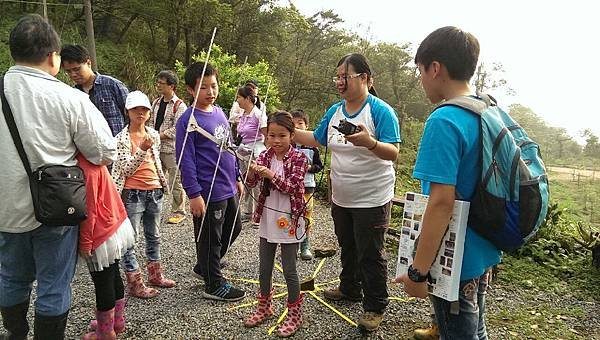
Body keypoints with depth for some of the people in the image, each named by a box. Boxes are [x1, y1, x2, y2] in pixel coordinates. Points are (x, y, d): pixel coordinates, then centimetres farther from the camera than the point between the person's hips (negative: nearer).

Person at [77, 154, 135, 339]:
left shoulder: (85, 165, -24)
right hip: (115, 225, 9)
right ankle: (117, 321, 39)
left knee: (102, 284, 7)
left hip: (102, 234, -9)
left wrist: (85, 241, -15)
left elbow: (89, 207, -23)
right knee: (113, 277, 22)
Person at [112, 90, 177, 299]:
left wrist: (163, 182, 21)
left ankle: (155, 275, 31)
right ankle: (134, 283, 11)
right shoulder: (122, 138, -10)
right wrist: (142, 149, -27)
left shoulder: (154, 135, 8)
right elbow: (127, 170, -16)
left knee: (154, 235, 17)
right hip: (133, 193, -6)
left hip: (155, 191, 6)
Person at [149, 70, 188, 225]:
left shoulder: (179, 105, -7)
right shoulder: (156, 102, 15)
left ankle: (179, 212, 11)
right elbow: (150, 122, 17)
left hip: (172, 149, -6)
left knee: (175, 182, -1)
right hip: (156, 148, 7)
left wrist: (159, 136, -13)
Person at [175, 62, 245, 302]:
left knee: (233, 229, 21)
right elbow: (186, 160, -16)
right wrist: (194, 194, -18)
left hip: (228, 189, 9)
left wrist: (237, 177, 18)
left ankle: (204, 267, 39)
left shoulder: (220, 113, 9)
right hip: (209, 192, -9)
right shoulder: (188, 120, -14)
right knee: (210, 239, 6)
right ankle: (214, 285, 24)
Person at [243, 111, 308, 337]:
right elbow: (251, 183, -5)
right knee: (264, 267, 16)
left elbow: (292, 187, -19)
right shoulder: (265, 156, 1)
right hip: (267, 218, 5)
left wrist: (270, 174, -31)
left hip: (289, 220, -5)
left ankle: (294, 315, 22)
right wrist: (251, 170, -26)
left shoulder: (298, 158, -11)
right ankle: (264, 307, 36)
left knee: (289, 270, 5)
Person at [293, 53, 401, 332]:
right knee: (347, 248, 23)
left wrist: (369, 142, -40)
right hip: (341, 198, 7)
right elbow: (316, 139, 15)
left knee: (370, 255, 5)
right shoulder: (334, 111, 5)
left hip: (371, 199, -7)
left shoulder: (381, 111, -16)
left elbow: (393, 153, -22)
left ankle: (375, 307, 22)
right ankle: (350, 288, 44)